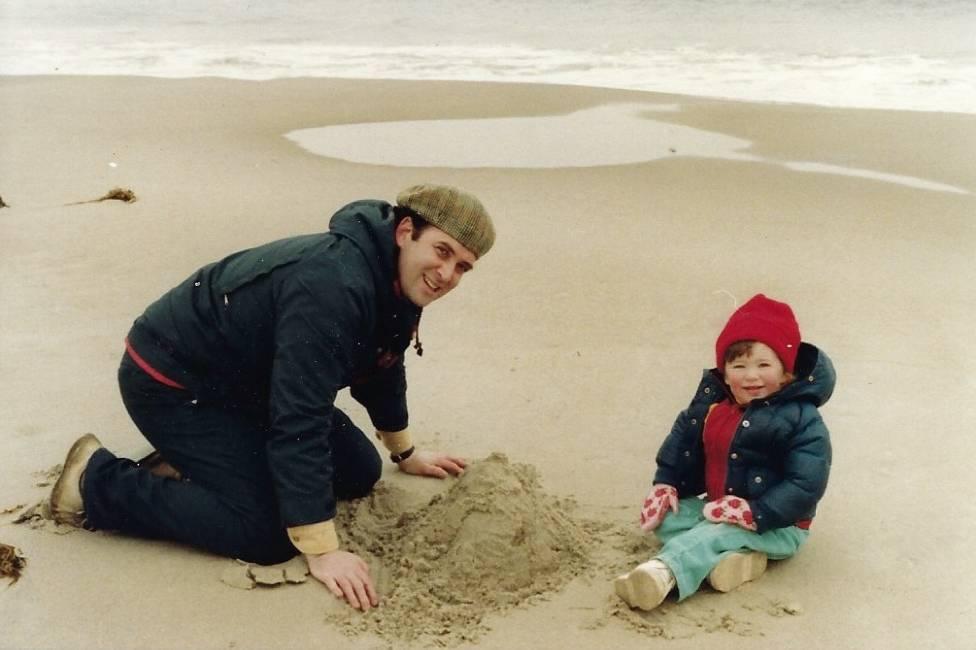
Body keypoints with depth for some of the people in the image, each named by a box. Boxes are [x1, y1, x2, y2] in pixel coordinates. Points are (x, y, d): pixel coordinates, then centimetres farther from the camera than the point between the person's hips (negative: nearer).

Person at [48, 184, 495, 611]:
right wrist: (322, 552, -35)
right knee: (270, 533, -18)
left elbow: (382, 364, 16)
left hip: (248, 381, 10)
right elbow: (299, 421, -37)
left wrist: (405, 452, 27)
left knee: (359, 473, 7)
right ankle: (97, 480, -2)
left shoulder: (396, 280, -4)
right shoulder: (332, 286, -34)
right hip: (172, 383, -9)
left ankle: (194, 464, 16)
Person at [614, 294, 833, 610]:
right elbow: (682, 436, 14)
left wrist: (756, 513, -33)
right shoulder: (711, 400, -1)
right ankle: (733, 557, -29)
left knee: (716, 535, -32)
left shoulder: (801, 419, -20)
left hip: (775, 526, -8)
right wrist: (665, 483, 3)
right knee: (667, 517, -9)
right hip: (717, 506, 8)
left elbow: (805, 484, -25)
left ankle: (664, 572, -56)